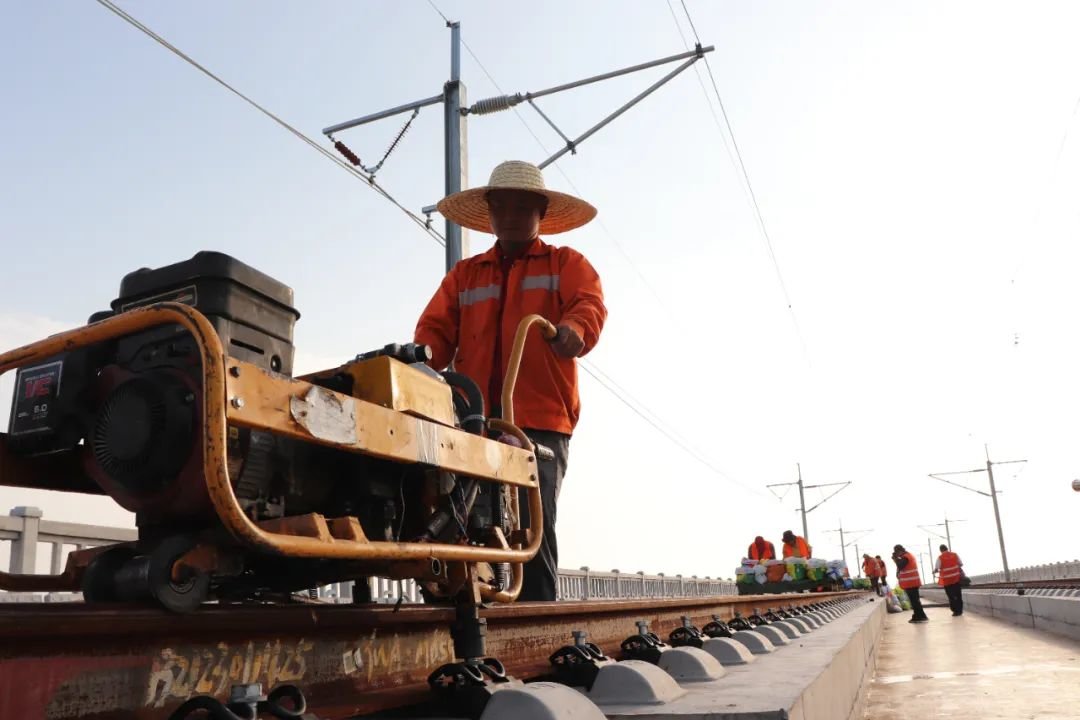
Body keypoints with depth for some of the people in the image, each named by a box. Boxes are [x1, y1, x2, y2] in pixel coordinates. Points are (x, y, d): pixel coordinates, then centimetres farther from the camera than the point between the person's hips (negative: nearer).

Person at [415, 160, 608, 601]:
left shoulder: (566, 264, 15)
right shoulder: (464, 275, 24)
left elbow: (590, 305, -5)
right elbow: (436, 329, 12)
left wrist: (573, 329, -29)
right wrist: (422, 356, -12)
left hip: (541, 419, -3)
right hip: (475, 420, 3)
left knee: (533, 526, -10)